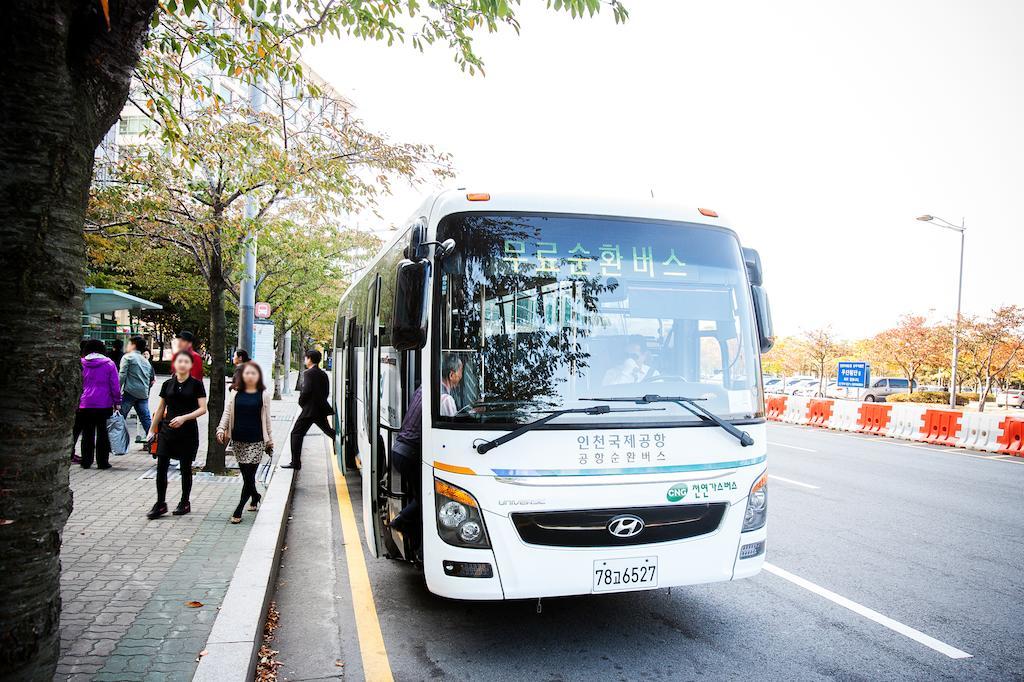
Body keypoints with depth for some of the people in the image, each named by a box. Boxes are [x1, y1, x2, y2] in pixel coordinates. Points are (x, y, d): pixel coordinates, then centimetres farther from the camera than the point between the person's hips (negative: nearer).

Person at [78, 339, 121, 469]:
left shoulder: (81, 363, 3)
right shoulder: (109, 363, -1)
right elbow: (115, 385, -1)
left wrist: (76, 401, 14)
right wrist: (117, 402, 5)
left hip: (85, 405, 1)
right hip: (104, 404, -1)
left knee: (87, 434, 9)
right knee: (102, 433, 4)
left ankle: (86, 461, 13)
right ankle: (102, 462, 6)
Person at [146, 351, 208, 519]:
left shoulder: (196, 384, -3)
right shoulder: (167, 384, 7)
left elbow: (202, 409, -8)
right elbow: (160, 408, 14)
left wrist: (184, 417, -21)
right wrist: (152, 429, 14)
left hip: (188, 431, -3)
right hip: (167, 429, 3)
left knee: (185, 468, 6)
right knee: (161, 467, -1)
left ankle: (185, 503, 21)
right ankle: (160, 504, 9)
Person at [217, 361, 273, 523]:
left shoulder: (263, 395, 1)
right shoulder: (235, 393, 5)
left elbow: (266, 419, 6)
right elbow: (227, 413, 5)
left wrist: (270, 440, 9)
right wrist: (221, 429, -11)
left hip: (256, 441, -3)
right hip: (238, 440, 3)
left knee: (249, 475, -6)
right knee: (245, 474, 10)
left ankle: (238, 511, 1)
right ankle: (255, 497, 36)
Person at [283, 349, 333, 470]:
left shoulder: (308, 373, -13)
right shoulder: (323, 374, 11)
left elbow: (306, 391, -21)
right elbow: (327, 392, 13)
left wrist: (301, 402, -5)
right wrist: (320, 402, 16)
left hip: (309, 410, -8)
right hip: (321, 409, 8)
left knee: (296, 433, -1)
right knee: (329, 431, 22)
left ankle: (295, 462, -3)